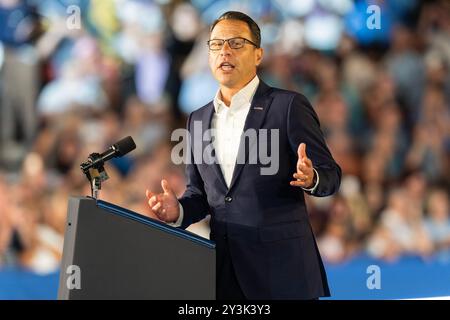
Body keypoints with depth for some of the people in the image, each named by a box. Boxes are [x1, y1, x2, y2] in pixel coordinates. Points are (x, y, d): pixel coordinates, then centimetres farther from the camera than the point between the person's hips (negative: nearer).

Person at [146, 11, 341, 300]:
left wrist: (310, 178, -26)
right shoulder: (199, 120, 14)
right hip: (224, 271, 5)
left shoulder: (288, 106, -3)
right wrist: (179, 211, -2)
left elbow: (330, 175, -3)